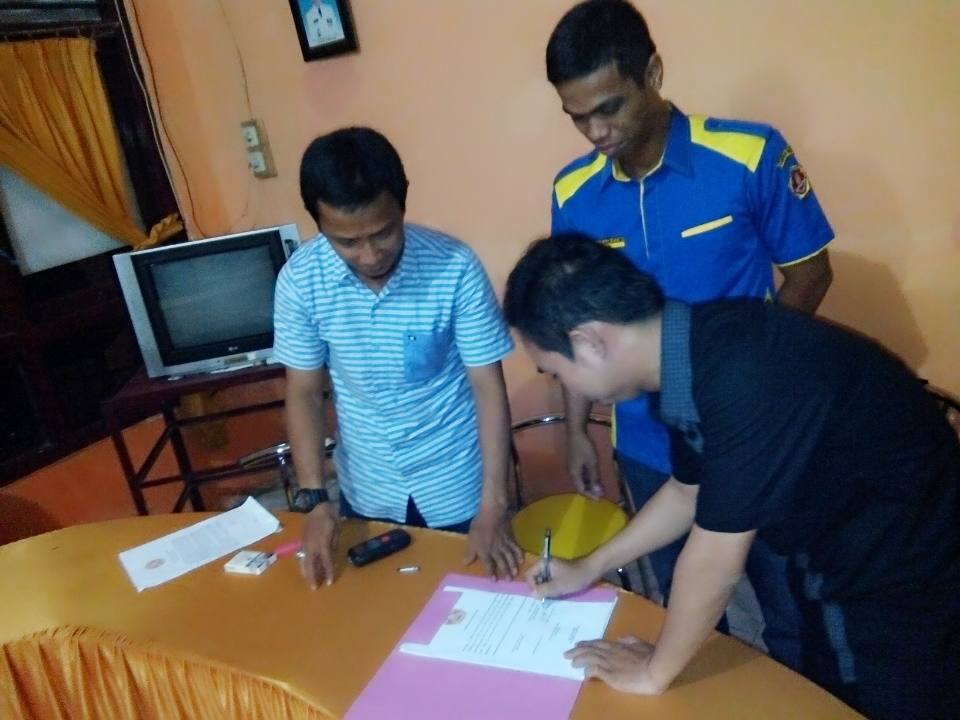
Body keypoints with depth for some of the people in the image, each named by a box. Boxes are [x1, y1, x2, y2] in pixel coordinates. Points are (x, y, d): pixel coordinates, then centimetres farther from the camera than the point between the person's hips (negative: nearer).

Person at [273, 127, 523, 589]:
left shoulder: (456, 268, -22)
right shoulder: (299, 280, -15)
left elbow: (489, 387, -16)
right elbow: (303, 394, -5)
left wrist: (494, 504, -19)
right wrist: (313, 498, -12)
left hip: (456, 489, -2)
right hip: (366, 493, 2)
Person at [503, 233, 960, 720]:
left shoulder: (743, 374, -37)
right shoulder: (687, 353, -8)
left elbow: (715, 560, -28)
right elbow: (689, 492, 7)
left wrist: (653, 672, -11)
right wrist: (590, 568, 14)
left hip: (907, 583, -7)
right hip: (833, 564, 7)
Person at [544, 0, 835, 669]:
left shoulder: (752, 155, -15)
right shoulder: (572, 193, -5)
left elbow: (810, 272, -4)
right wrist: (577, 429, 4)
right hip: (648, 447, 3)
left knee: (789, 606, 18)